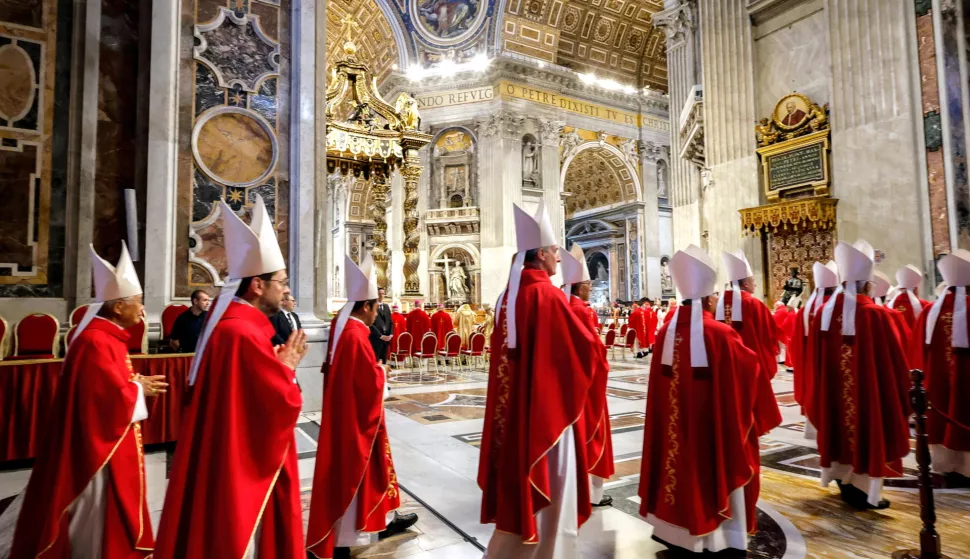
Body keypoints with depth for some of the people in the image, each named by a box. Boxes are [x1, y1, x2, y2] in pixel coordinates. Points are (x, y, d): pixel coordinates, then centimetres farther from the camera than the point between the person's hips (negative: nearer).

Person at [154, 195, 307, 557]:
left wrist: (279, 366, 2)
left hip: (236, 461, 10)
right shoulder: (245, 335, -24)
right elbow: (283, 404, -24)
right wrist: (286, 367, -9)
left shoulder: (233, 324, 8)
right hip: (242, 467, -10)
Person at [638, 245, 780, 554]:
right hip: (713, 424, -5)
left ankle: (678, 530, 33)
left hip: (676, 424, 5)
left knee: (682, 467, 18)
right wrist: (754, 362, 14)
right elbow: (751, 369, -6)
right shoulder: (720, 334, -18)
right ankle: (720, 538, 26)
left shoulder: (667, 331, -4)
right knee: (717, 470, 11)